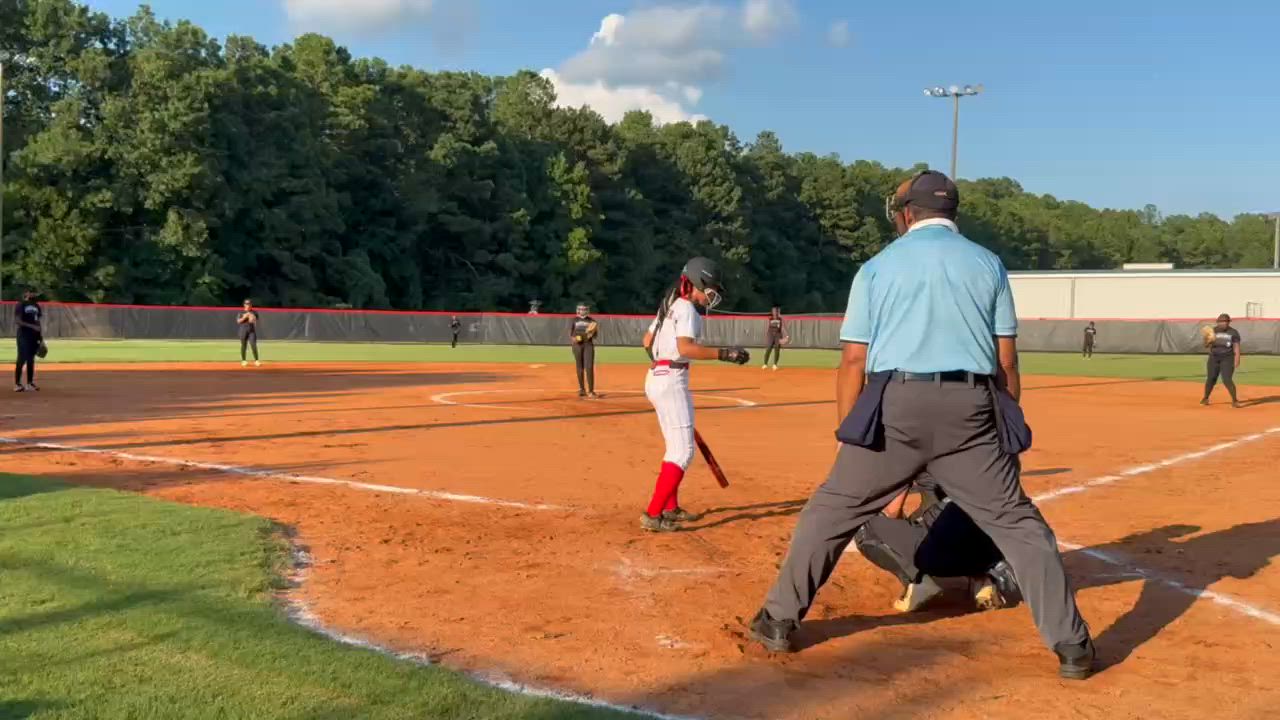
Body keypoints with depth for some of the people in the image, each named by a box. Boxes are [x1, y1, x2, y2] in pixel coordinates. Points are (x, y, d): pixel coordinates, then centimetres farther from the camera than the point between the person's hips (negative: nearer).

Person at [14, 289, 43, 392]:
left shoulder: (36, 305, 15)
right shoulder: (20, 305, -7)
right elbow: (17, 321, -15)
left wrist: (41, 336, 13)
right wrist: (32, 326, -23)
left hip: (34, 336, 7)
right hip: (24, 335, -7)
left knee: (31, 360, 10)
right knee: (22, 359, -10)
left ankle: (30, 383, 15)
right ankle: (17, 384, -7)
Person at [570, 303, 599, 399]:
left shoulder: (591, 321, 8)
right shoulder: (574, 320, 9)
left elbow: (594, 336, 7)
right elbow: (570, 334, 6)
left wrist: (592, 333, -15)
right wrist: (573, 339, -15)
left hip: (588, 344, -1)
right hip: (577, 345, 1)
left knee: (589, 367, -10)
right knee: (580, 367, 6)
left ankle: (591, 391, -13)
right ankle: (581, 389, 18)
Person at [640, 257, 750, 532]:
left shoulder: (670, 305, 16)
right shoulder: (686, 308, -13)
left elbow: (647, 340, 24)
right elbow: (686, 347, -29)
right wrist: (724, 354, -33)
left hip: (656, 377, 10)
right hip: (671, 380, -10)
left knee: (675, 446, 20)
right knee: (683, 450, -10)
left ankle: (670, 507, 29)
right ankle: (653, 515, -13)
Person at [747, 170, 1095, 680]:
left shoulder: (877, 267, 10)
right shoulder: (988, 263, 14)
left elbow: (855, 360, 4)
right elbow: (1006, 361, 9)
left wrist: (848, 437, 8)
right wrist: (1007, 431, 16)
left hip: (895, 406, -1)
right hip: (971, 407, 1)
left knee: (831, 511, 12)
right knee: (1015, 521, 11)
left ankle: (779, 621, 15)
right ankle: (1071, 645, 9)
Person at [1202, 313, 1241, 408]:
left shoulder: (1233, 332, -3)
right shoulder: (1213, 331, 1)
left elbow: (1236, 347, -5)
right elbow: (1205, 345, -4)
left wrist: (1237, 359, -15)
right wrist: (1208, 341, -28)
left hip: (1227, 359, -2)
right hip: (1214, 358, 2)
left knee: (1227, 380, -13)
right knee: (1211, 379, 6)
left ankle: (1235, 400, -3)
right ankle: (1205, 398, 24)